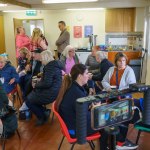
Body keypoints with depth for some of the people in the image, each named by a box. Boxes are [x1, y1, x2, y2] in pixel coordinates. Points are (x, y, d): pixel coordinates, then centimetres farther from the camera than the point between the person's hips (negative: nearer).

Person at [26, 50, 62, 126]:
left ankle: (42, 117, 14)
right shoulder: (55, 64, 11)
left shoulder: (50, 66, -19)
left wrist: (36, 85, -9)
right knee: (29, 96, 16)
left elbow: (47, 83, -25)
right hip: (54, 90, 10)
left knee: (28, 101, 1)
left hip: (50, 93, -10)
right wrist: (38, 82, 8)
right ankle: (44, 113, 18)